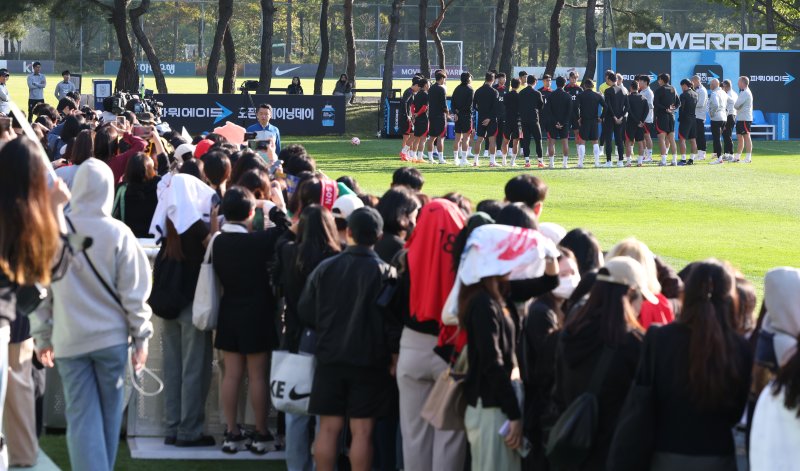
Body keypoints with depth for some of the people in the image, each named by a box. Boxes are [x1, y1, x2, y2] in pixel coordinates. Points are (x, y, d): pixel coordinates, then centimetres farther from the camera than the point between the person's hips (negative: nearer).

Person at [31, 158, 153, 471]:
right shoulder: (118, 234, -8)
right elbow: (133, 292, -5)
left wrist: (42, 337, 11)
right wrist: (141, 337, 4)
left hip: (69, 339, 0)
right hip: (111, 336, 0)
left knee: (81, 416, 0)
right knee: (109, 413, 15)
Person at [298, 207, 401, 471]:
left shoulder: (325, 269, -2)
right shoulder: (385, 273, -11)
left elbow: (305, 311, 4)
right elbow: (393, 320, -11)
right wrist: (394, 355, 2)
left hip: (330, 358, 2)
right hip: (370, 360, -2)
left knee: (328, 428, 6)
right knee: (362, 431, 0)